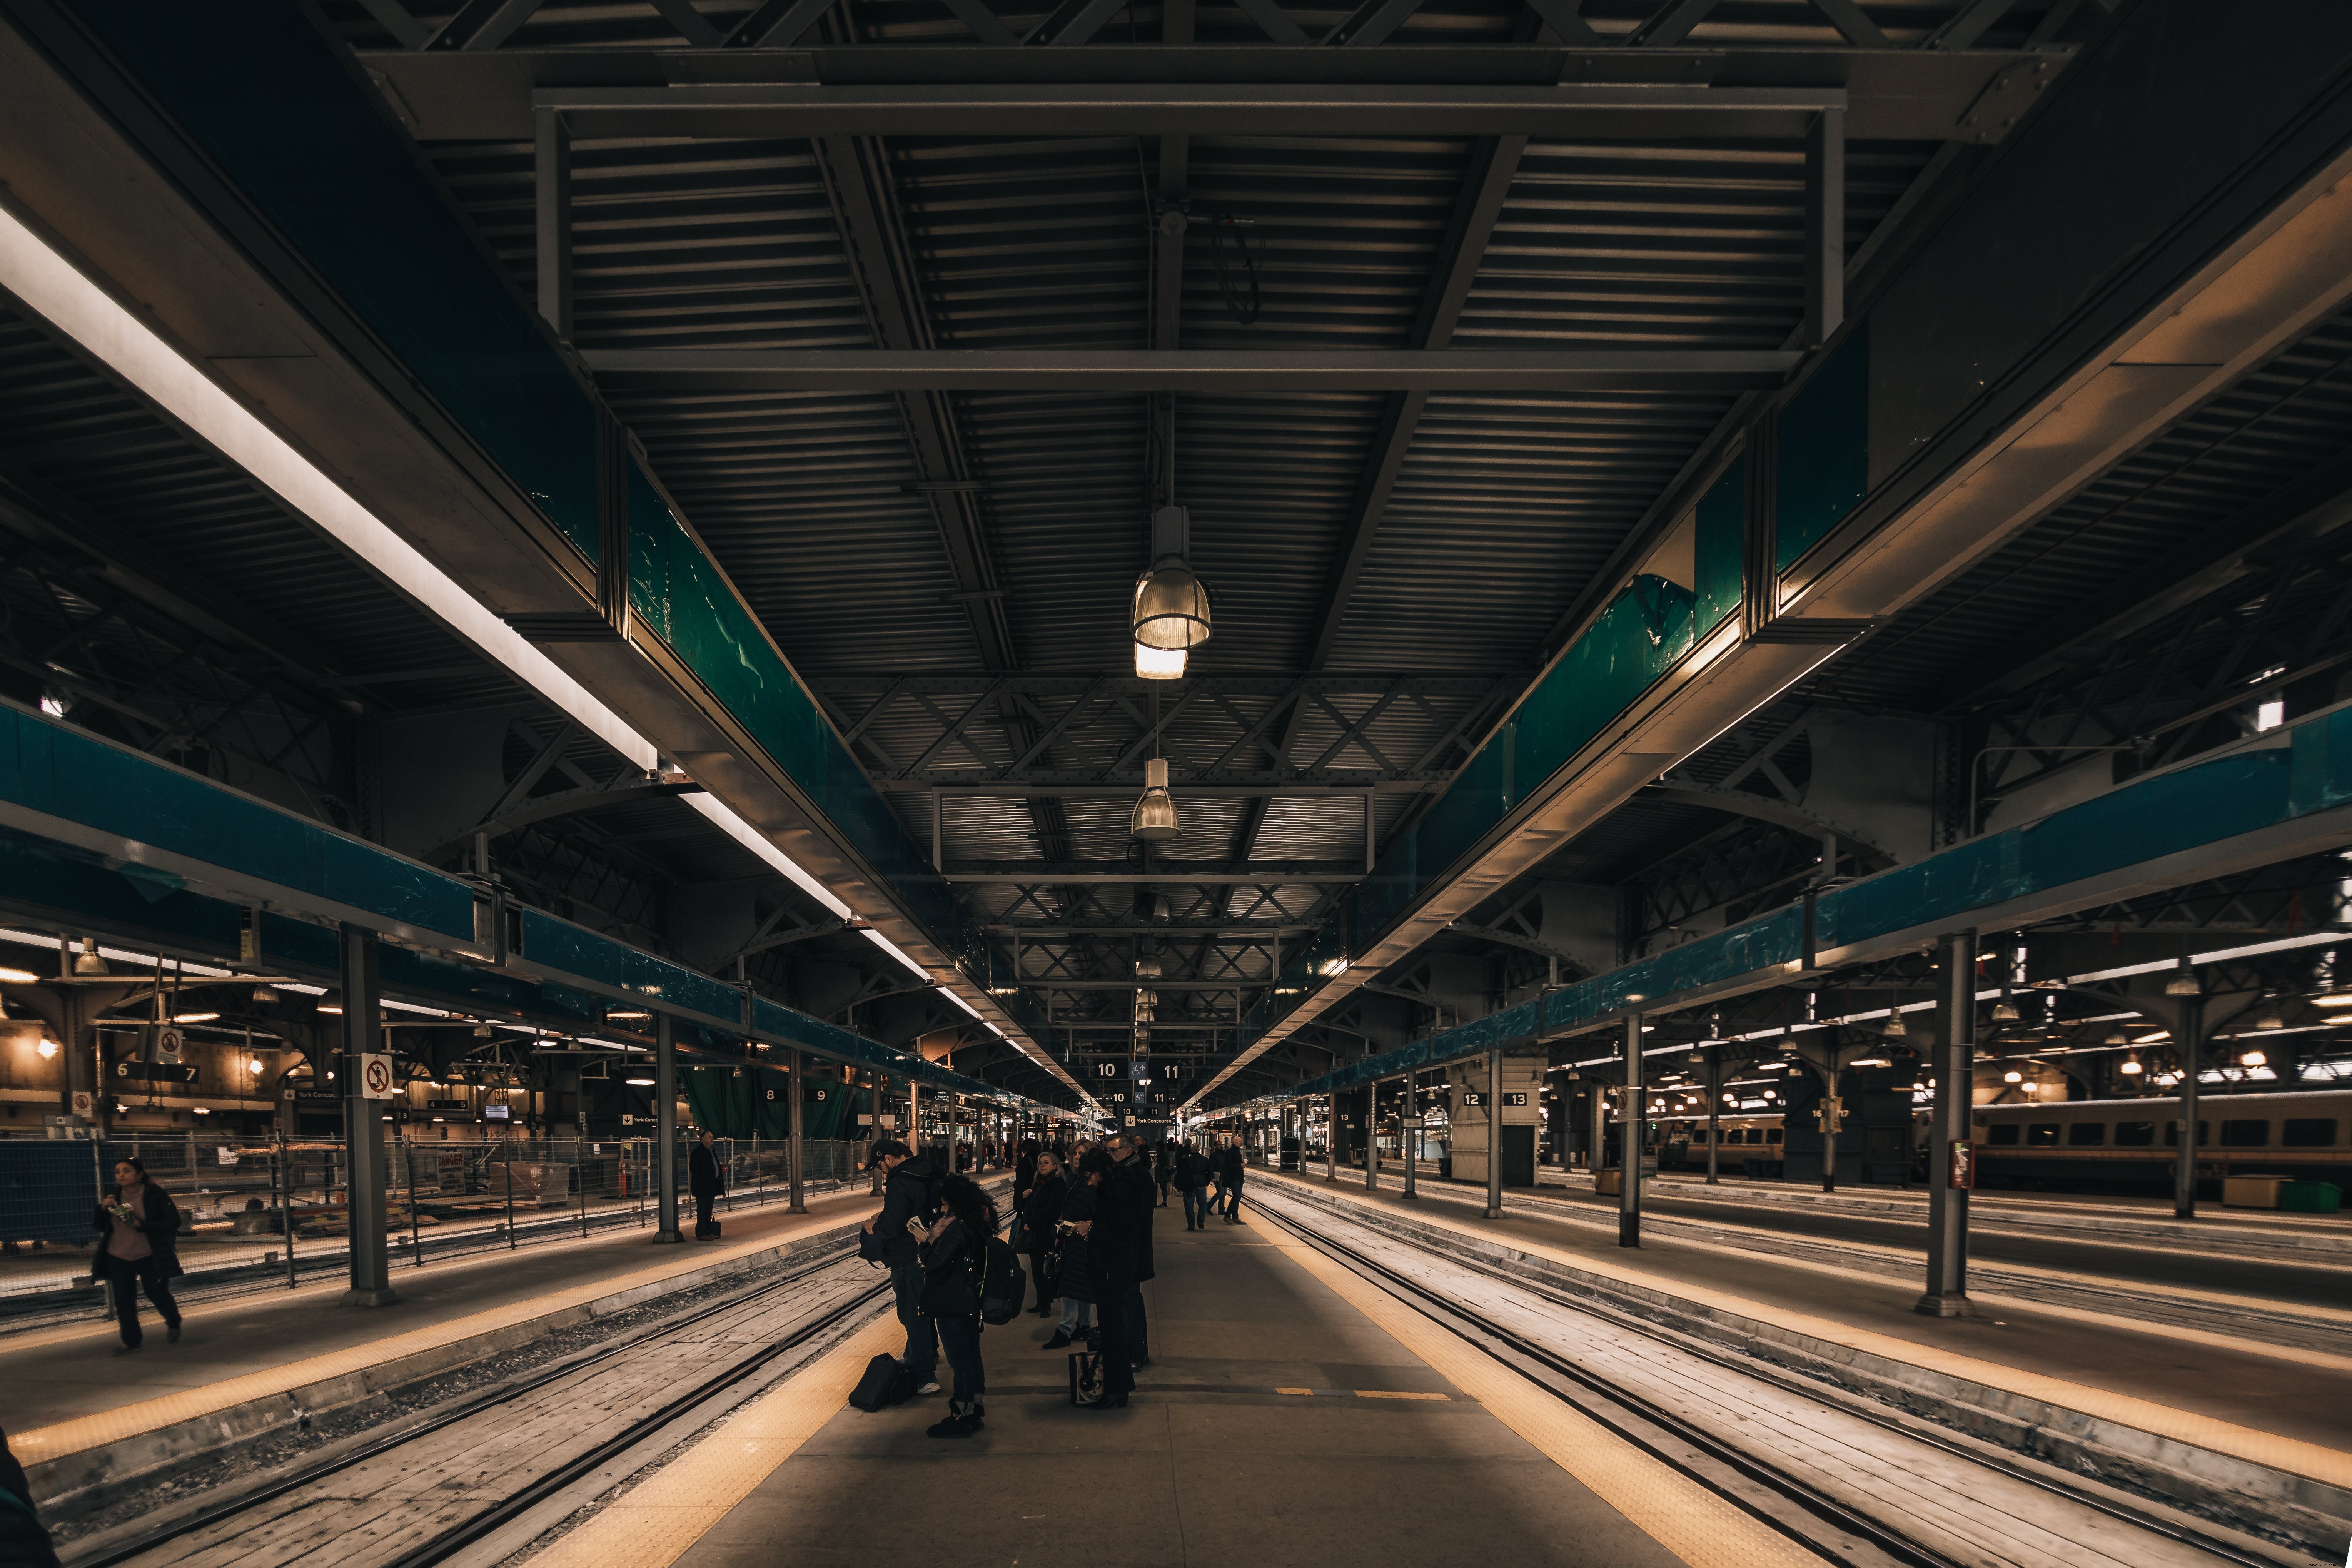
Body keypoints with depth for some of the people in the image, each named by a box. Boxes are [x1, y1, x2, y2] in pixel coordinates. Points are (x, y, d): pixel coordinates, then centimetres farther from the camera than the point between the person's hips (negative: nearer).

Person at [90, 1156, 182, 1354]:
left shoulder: (155, 1195, -10)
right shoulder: (113, 1197, 4)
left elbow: (173, 1222, -14)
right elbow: (98, 1227, 9)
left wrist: (141, 1225, -24)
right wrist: (103, 1210, -12)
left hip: (150, 1256, -4)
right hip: (118, 1258, 4)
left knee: (158, 1294, 6)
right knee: (124, 1301, 4)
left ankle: (173, 1324, 34)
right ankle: (131, 1340, 19)